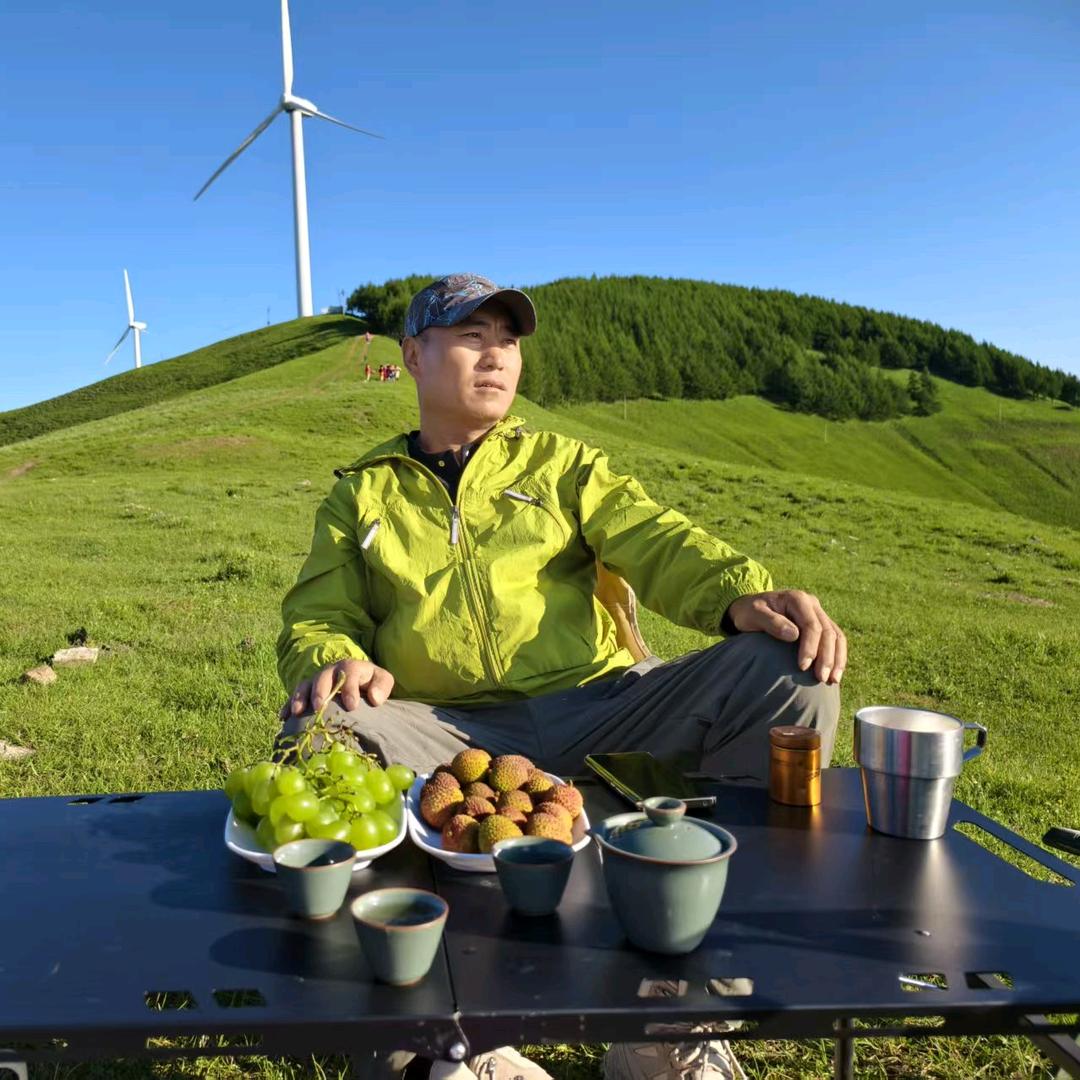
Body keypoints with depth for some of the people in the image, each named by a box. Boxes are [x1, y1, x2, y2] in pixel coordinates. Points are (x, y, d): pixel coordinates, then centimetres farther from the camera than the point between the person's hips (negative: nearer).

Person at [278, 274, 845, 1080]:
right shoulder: (363, 493, 19)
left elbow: (655, 541, 3)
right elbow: (315, 618, 11)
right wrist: (335, 661, -16)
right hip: (449, 738, 0)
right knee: (317, 733, -31)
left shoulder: (564, 465, 18)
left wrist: (745, 594, -20)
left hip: (597, 710, 1)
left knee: (791, 678, -21)